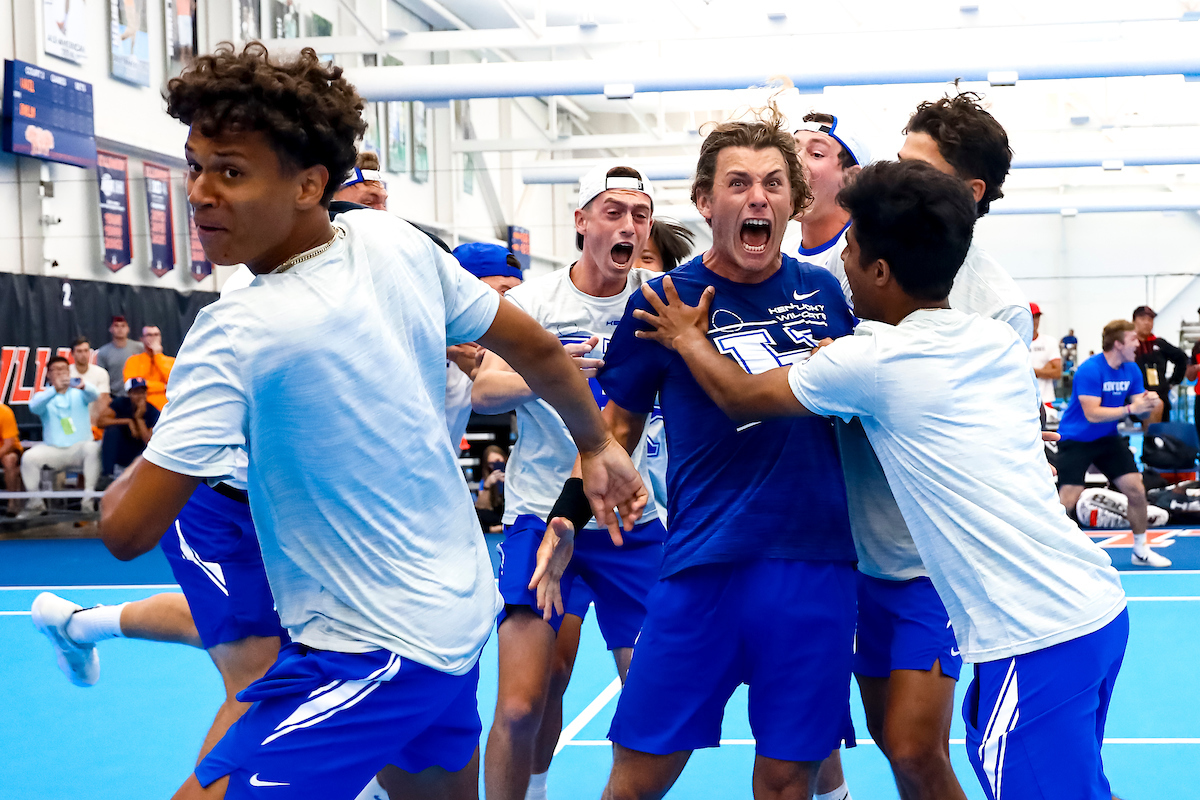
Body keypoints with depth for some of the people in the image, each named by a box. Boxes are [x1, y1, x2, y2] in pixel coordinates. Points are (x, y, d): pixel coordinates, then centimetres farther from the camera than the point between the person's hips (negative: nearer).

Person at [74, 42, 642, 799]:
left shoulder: (237, 334, -24)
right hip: (459, 611, 8)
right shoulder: (397, 241, -5)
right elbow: (537, 347, 7)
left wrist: (150, 454, 2)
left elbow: (127, 530, -20)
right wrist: (599, 443, 23)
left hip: (375, 649, -8)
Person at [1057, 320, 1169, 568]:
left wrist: (1149, 405, -23)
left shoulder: (1132, 370, -2)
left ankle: (1141, 550, 18)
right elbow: (1092, 414, -28)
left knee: (1136, 490, 1)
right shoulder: (1089, 370, -23)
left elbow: (1141, 413, 0)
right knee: (1068, 500, -15)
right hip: (1075, 440, -7)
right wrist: (1130, 408, -33)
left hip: (1108, 439, 7)